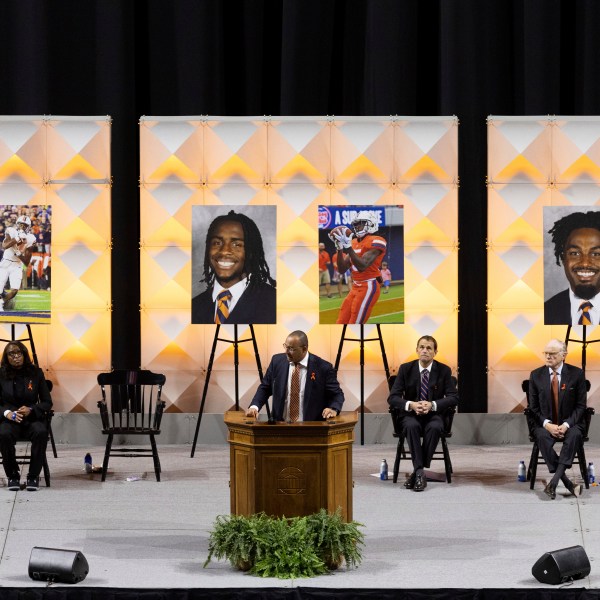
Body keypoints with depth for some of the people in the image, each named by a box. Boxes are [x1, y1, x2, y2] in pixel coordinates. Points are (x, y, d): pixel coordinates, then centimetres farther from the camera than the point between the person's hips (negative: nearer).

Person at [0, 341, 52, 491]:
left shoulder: (36, 373, 4)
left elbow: (47, 402, 5)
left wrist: (31, 410, -14)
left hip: (32, 418, 0)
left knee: (40, 432, -35)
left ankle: (33, 476, -18)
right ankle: (12, 476, -13)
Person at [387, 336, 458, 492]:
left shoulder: (444, 371, -1)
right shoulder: (406, 369, -1)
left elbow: (453, 397, -5)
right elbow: (392, 397, -4)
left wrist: (432, 405, -22)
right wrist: (411, 405, -24)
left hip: (434, 414, 0)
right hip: (411, 414, 0)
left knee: (434, 428, -35)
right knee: (412, 426, -36)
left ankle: (416, 472, -29)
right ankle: (420, 472, -36)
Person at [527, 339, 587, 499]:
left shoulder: (576, 374, -1)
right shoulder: (536, 375, 3)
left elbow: (581, 405, -2)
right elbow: (533, 407, 3)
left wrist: (566, 424, -18)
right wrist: (547, 424, -16)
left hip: (570, 424, -1)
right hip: (546, 424, 1)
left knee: (574, 435, -36)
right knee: (542, 437, -34)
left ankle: (553, 482, -41)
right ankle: (568, 484, -35)